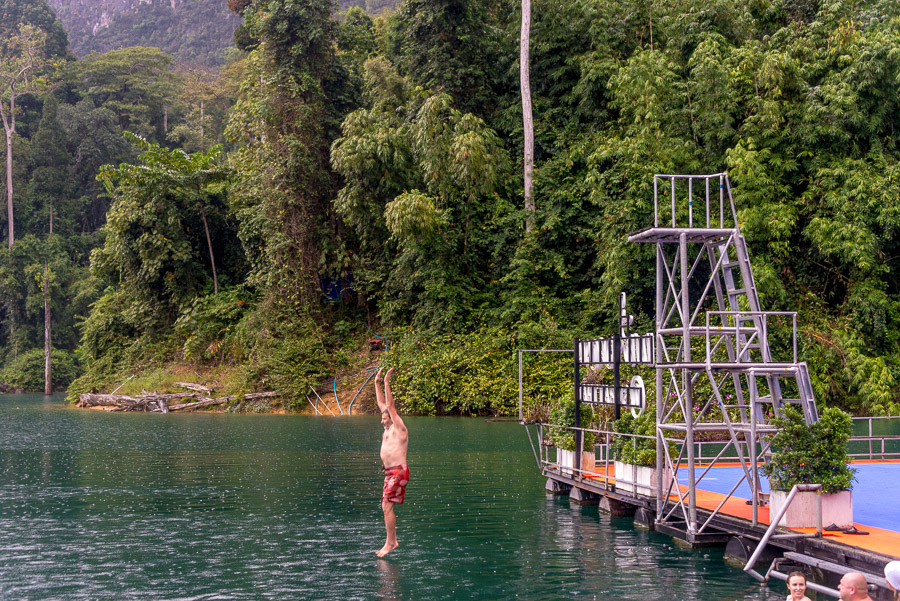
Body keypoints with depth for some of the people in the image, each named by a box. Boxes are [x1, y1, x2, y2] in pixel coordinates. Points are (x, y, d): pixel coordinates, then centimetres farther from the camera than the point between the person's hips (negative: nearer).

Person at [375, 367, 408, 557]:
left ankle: (390, 543, -7)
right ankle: (393, 541, 12)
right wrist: (377, 383, 20)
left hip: (398, 472, -9)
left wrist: (387, 382, -13)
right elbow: (381, 404, 21)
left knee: (387, 506, -11)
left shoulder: (399, 429, -7)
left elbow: (390, 406, -13)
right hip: (390, 472, 9)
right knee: (386, 507, 8)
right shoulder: (389, 428, 16)